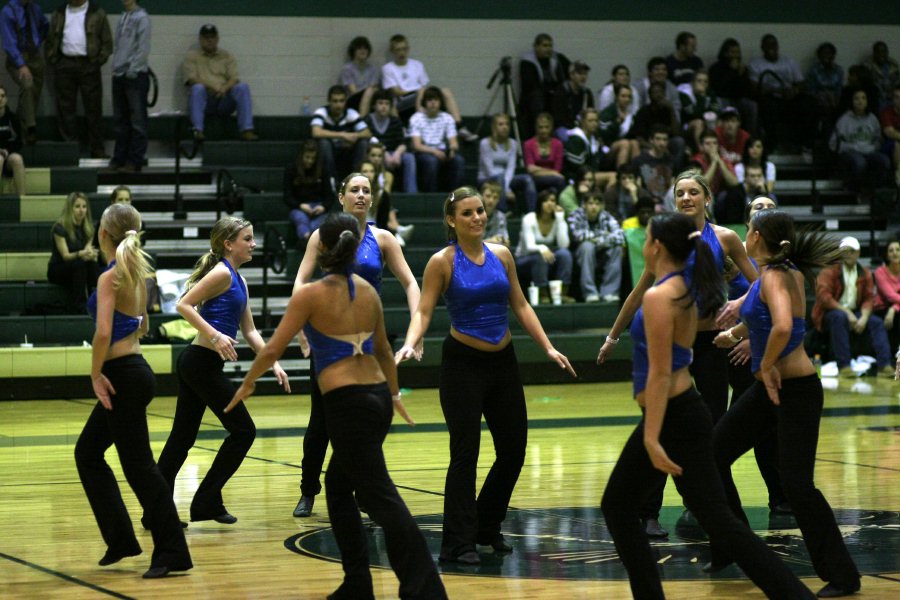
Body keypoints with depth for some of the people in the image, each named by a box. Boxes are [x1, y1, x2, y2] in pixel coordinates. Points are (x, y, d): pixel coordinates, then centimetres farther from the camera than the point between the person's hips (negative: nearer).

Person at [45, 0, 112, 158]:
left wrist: (99, 60, -5)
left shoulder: (97, 13, 5)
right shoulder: (59, 14, 13)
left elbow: (107, 41, 3)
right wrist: (53, 60, 4)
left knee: (93, 108, -1)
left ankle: (97, 149, 4)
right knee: (65, 107, 2)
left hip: (88, 64, -2)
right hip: (64, 66, 2)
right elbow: (50, 40, 15)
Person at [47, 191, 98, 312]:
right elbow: (65, 255, -22)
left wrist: (90, 254, -32)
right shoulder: (60, 227, -15)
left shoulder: (88, 228, 3)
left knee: (92, 263, -30)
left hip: (77, 270, 4)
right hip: (57, 270, -4)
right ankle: (77, 308, -36)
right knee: (79, 264, -36)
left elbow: (89, 250, -6)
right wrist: (80, 254, -44)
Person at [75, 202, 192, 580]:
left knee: (138, 464, -4)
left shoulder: (110, 277, -16)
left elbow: (103, 333, -25)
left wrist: (96, 374, -16)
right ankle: (120, 539, 21)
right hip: (131, 371, 10)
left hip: (123, 377, -10)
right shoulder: (137, 273, 10)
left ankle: (172, 553, 0)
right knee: (87, 453, 19)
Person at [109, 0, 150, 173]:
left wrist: (133, 70, -14)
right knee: (120, 120, 11)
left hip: (135, 76, -7)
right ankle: (120, 158, 17)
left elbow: (143, 48, -13)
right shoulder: (123, 18, 13)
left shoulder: (141, 18, -8)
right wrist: (116, 66, 10)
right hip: (119, 75, 7)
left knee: (137, 120, -3)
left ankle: (135, 161, -1)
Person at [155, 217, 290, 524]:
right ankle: (206, 503, 5)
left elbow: (249, 331, 20)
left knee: (182, 438, 9)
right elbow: (183, 305, -19)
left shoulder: (237, 280, 18)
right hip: (203, 362, -9)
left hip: (195, 363, 9)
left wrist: (273, 363, 12)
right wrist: (215, 336, -25)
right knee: (243, 431, 0)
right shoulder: (222, 273, -10)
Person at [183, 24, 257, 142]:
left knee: (243, 87, -25)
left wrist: (224, 89, -17)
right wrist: (211, 87, -19)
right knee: (197, 88, -34)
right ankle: (198, 130, -43)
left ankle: (246, 130, -35)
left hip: (225, 100, 2)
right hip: (205, 101, -2)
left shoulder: (227, 56, 20)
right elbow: (191, 79, -2)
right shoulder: (192, 57, 15)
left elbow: (234, 78, 6)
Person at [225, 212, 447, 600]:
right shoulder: (368, 292, 9)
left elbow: (273, 350, -6)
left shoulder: (310, 295, -8)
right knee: (338, 487, 22)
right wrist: (394, 394, 36)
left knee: (381, 498, -8)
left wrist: (248, 384, 12)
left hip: (347, 404, -7)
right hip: (378, 397, 7)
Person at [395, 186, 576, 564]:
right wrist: (410, 344, -29)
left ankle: (487, 526, 27)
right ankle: (458, 544, -2)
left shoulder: (501, 255, 6)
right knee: (465, 452, -8)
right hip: (463, 364, -5)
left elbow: (521, 306, 11)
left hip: (502, 363, 5)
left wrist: (548, 348, 5)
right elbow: (424, 311, -11)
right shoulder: (442, 262, -7)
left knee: (514, 448, 8)